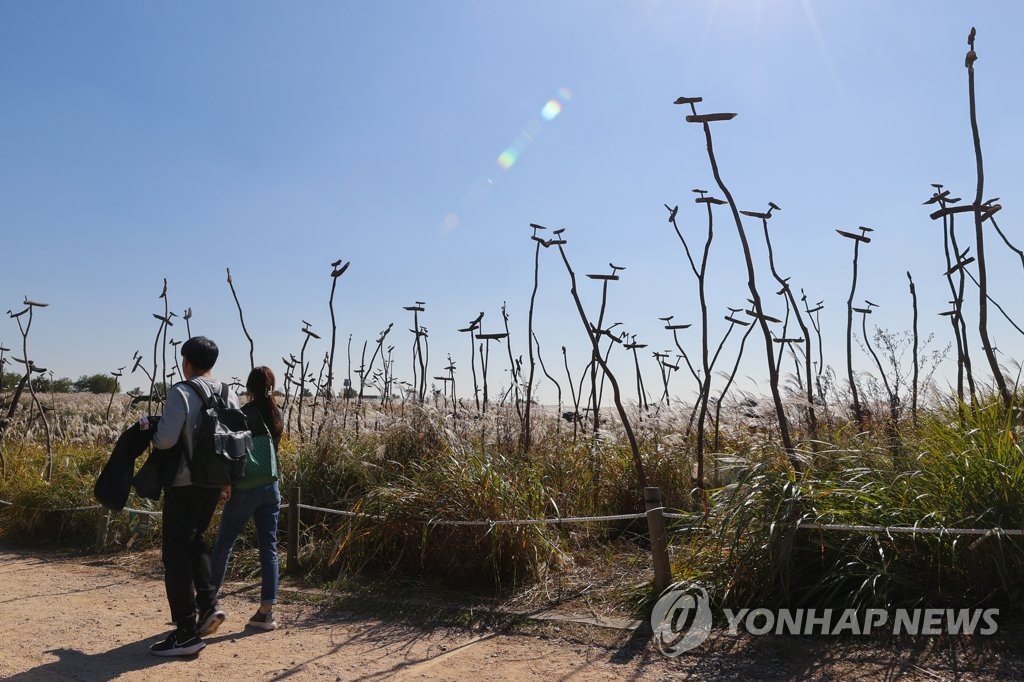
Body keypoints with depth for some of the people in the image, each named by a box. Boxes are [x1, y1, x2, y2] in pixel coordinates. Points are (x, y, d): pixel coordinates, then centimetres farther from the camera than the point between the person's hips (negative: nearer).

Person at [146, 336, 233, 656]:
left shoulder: (182, 392, -14)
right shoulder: (228, 395, 6)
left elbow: (165, 439, -21)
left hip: (185, 484, -7)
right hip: (214, 483, 7)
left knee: (176, 554, 3)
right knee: (193, 541, 25)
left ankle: (187, 634, 7)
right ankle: (208, 604, 14)